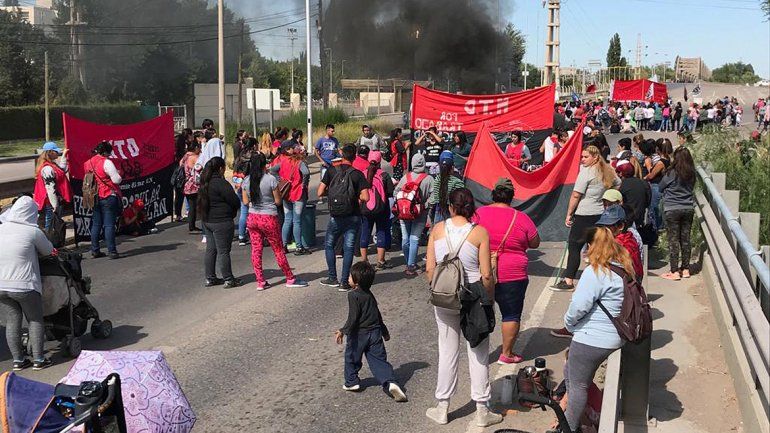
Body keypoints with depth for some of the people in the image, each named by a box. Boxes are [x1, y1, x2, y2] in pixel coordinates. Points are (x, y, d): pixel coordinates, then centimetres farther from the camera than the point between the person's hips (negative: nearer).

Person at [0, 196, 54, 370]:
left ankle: (18, 360, 17)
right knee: (35, 320, 9)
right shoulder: (33, 232, -11)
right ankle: (38, 359, 10)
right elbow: (48, 251, 1)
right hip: (24, 286, -5)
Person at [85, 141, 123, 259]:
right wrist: (118, 175, 6)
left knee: (96, 224, 12)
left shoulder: (88, 163, 9)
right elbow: (117, 180, -15)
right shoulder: (106, 162, -13)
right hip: (108, 197, -6)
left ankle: (94, 250, 15)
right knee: (109, 225, -4)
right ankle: (112, 251, -4)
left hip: (94, 198, 6)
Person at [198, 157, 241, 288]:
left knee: (210, 250, 13)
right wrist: (232, 212, 4)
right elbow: (235, 201, -16)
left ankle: (210, 278, 19)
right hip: (221, 222, -8)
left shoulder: (205, 182, 8)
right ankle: (228, 280, 6)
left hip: (207, 220, 8)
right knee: (223, 251, -1)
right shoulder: (220, 183, -18)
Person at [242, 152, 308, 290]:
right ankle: (290, 279, 19)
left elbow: (245, 202, 7)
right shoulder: (271, 179, -12)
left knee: (256, 250, 10)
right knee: (278, 250, 7)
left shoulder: (246, 180, 0)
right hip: (269, 218, -4)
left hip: (252, 218, 4)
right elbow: (278, 201, -7)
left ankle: (260, 282, 13)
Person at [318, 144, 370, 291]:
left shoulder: (331, 171, -5)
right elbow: (365, 197, -13)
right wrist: (357, 197, 8)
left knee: (329, 245, 17)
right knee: (348, 248, 6)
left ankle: (333, 278, 17)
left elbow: (320, 193, -7)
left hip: (335, 217, 0)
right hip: (353, 217, 0)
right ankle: (344, 282, 4)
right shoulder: (357, 174, -7)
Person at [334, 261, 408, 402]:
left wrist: (343, 331, -19)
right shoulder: (370, 295, 10)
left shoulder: (353, 295, -14)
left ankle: (351, 382, 26)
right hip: (375, 332, 6)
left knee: (352, 358, 16)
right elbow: (378, 315, 19)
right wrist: (384, 331, 28)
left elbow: (353, 317, -20)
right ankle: (390, 382, -13)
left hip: (359, 334, -6)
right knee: (379, 360, 4)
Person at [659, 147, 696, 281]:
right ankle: (685, 269, 18)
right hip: (688, 209, 5)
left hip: (672, 209, -5)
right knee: (685, 239, 12)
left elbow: (660, 188, 1)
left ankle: (675, 271, -1)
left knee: (673, 240, 0)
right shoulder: (692, 174, 1)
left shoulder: (671, 173, -12)